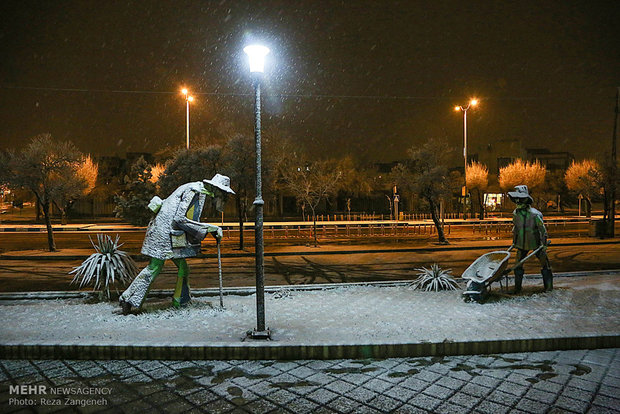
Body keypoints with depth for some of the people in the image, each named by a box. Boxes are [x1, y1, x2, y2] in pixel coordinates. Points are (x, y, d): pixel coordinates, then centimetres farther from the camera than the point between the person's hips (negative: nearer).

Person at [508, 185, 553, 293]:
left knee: (545, 264, 6)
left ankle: (549, 286, 20)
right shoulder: (516, 213, -1)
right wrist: (514, 241, 16)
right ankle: (517, 287, 14)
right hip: (522, 244, 5)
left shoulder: (535, 214, -18)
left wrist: (544, 243, -12)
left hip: (536, 243, -4)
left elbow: (542, 229, -12)